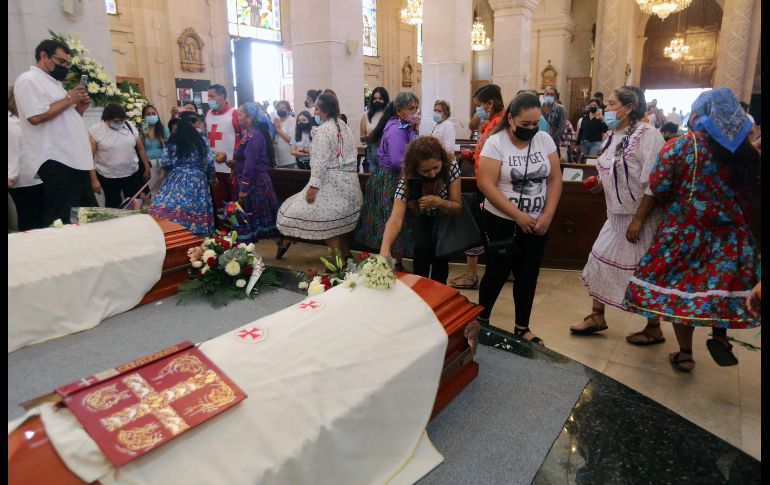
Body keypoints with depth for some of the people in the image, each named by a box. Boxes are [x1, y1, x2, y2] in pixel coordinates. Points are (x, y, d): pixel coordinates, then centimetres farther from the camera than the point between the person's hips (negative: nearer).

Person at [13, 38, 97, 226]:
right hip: (57, 162, -9)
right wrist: (68, 99, -9)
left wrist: (78, 109, 10)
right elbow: (36, 117, -20)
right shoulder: (28, 80, -5)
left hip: (75, 160, 10)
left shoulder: (54, 83, 23)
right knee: (60, 222, -8)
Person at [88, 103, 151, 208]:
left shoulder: (130, 126, 1)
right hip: (108, 176, -2)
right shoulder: (95, 131, -8)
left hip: (133, 173, 3)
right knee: (113, 206, 6)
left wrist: (147, 168, 9)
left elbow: (141, 149, 9)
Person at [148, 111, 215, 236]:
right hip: (196, 181, -2)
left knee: (170, 208, 4)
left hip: (176, 180, 3)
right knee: (194, 213, 0)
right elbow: (209, 163, -5)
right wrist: (212, 178, 12)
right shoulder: (201, 141, -5)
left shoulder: (172, 140, 3)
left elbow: (165, 163, 3)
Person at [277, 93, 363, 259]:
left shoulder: (323, 130, -12)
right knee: (342, 220, 14)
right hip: (348, 180, 9)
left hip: (331, 181, -9)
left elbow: (321, 160, -19)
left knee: (324, 221, -2)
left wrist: (314, 185, -20)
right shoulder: (345, 127, 14)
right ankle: (346, 255, 20)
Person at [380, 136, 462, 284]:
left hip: (445, 214, 1)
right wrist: (385, 248, -63)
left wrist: (439, 203, -46)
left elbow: (458, 207, -25)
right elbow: (395, 219, -45)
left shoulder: (451, 166, -33)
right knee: (422, 248, -19)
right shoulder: (408, 179, -35)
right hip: (421, 215, 0)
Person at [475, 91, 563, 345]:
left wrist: (547, 215, -8)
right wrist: (518, 215, -18)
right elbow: (487, 185, -17)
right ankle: (481, 321, 25)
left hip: (537, 223, 4)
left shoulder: (545, 139, 1)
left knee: (528, 275, 10)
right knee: (498, 272, 3)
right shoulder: (495, 142, -11)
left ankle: (522, 328, 25)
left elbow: (555, 179, 3)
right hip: (502, 222, -4)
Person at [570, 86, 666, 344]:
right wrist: (600, 183, 3)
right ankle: (597, 317, 25)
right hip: (617, 214, 8)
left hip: (642, 215, -8)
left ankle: (654, 329, 22)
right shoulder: (614, 135, 8)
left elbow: (652, 183, -21)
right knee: (600, 259, 9)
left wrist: (638, 220, -22)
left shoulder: (648, 135, -17)